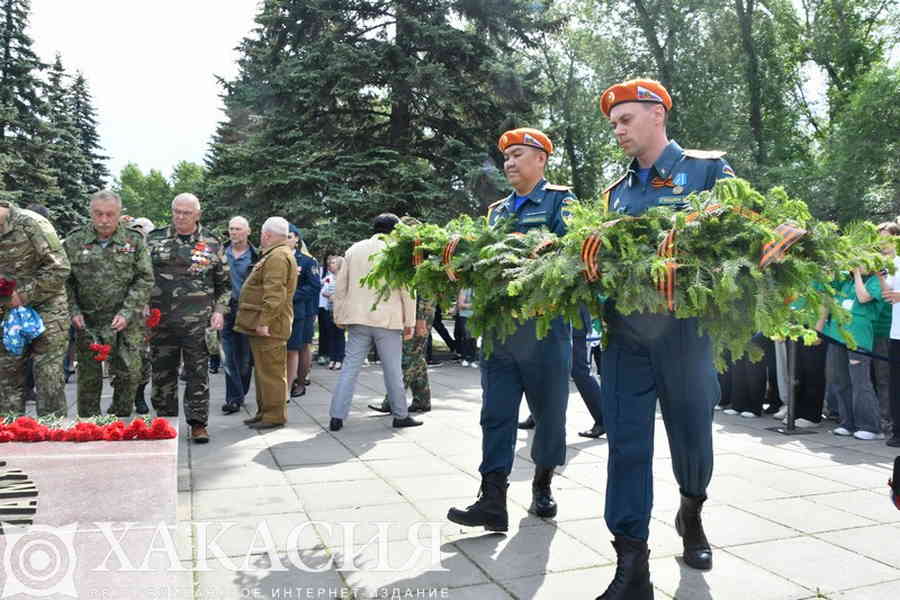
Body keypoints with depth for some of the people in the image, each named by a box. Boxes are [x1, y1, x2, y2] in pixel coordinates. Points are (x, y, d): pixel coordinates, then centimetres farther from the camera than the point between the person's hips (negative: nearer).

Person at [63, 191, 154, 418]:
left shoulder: (135, 241, 1)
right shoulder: (74, 242, 4)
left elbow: (145, 280, -2)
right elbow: (64, 281, 8)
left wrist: (127, 313, -11)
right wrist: (73, 311, -4)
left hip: (126, 323, -1)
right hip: (87, 322, 1)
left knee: (129, 373, -2)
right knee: (89, 377, 8)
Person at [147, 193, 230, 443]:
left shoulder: (212, 244, 7)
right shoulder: (154, 240, 9)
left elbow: (224, 284, 11)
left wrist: (219, 310, -1)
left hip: (198, 321, -1)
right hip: (161, 319, 2)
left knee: (197, 373, 2)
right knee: (162, 373, 9)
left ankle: (198, 423, 10)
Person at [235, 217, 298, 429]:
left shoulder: (278, 257, -15)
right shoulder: (274, 255, 21)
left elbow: (275, 294, -24)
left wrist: (264, 322, -25)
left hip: (268, 327, -11)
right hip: (263, 325, 11)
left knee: (270, 371, -5)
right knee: (264, 370, 16)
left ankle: (274, 415, 1)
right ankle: (264, 411, 25)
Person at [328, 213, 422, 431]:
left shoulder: (354, 249, 9)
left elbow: (340, 287, 10)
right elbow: (407, 290, -5)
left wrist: (339, 316, 16)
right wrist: (409, 322, 0)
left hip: (358, 318, 3)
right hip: (388, 320, -3)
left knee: (350, 368, 5)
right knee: (393, 370, 7)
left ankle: (337, 417, 2)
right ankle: (400, 415, 18)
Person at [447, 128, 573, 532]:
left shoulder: (560, 200, 3)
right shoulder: (497, 210, 20)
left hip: (545, 326, -4)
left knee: (549, 411, 8)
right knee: (496, 415, 0)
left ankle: (542, 487, 28)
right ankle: (493, 503, 2)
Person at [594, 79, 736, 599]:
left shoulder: (708, 169, 3)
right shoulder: (617, 191, 17)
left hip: (684, 330, -3)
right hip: (626, 333, 4)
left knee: (692, 436, 10)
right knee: (627, 445, 0)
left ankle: (692, 514, 43)